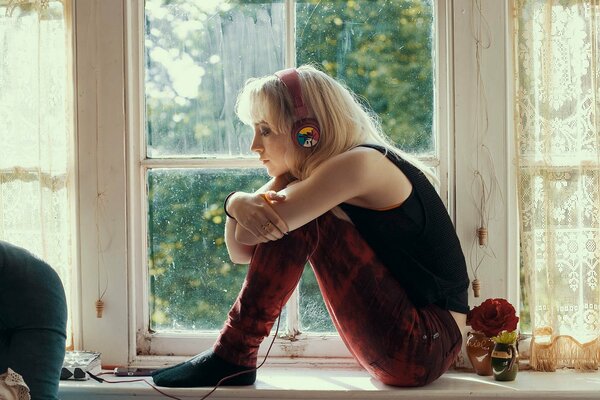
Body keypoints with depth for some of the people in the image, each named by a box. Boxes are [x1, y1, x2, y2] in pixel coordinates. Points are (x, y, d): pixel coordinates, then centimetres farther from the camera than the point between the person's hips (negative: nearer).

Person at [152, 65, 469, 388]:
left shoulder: (360, 164, -18)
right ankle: (230, 356, 2)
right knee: (284, 219, 5)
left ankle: (233, 358, -10)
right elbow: (241, 252, 5)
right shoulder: (300, 176, 10)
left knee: (300, 218, -17)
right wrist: (238, 203, -16)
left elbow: (248, 233, -21)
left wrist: (237, 202, 2)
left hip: (426, 346, -9)